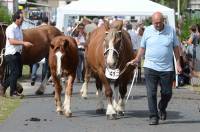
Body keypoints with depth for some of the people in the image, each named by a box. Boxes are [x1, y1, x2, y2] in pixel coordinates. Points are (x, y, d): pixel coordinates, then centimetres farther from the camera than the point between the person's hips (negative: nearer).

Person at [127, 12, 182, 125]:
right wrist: (136, 60, -1)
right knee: (151, 93, -4)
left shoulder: (171, 31, 1)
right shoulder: (148, 31, 3)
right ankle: (153, 117, 2)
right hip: (150, 67, 0)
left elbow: (176, 48, 7)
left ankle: (162, 108, 36)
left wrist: (178, 64, 2)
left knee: (167, 93, 7)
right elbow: (142, 47, 11)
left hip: (167, 68, 0)